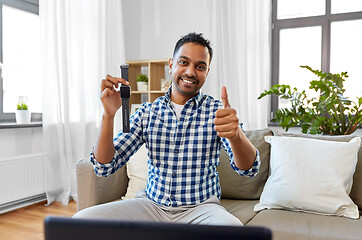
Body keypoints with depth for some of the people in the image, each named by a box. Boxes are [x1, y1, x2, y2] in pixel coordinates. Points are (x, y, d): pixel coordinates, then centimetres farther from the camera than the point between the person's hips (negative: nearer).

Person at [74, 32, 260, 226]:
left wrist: (236, 135, -38)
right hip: (151, 203, 2)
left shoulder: (217, 111, -2)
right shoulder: (147, 112, 3)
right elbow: (104, 167, -2)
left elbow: (249, 169, -15)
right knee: (83, 218, -19)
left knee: (232, 228, -35)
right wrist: (108, 115, -18)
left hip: (200, 208, -2)